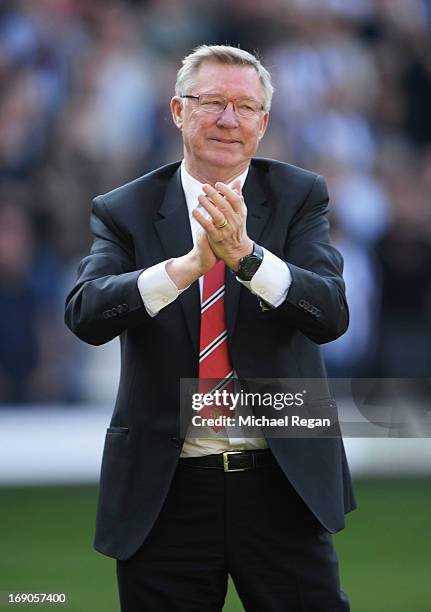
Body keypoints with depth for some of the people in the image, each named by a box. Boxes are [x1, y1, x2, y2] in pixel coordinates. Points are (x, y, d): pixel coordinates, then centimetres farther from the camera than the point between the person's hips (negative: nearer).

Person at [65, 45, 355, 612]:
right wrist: (188, 264, -29)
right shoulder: (124, 211, 2)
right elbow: (85, 314, -14)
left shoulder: (299, 197, 3)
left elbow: (331, 315, -11)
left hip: (284, 483, 0)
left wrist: (246, 254, -27)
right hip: (165, 493, 0)